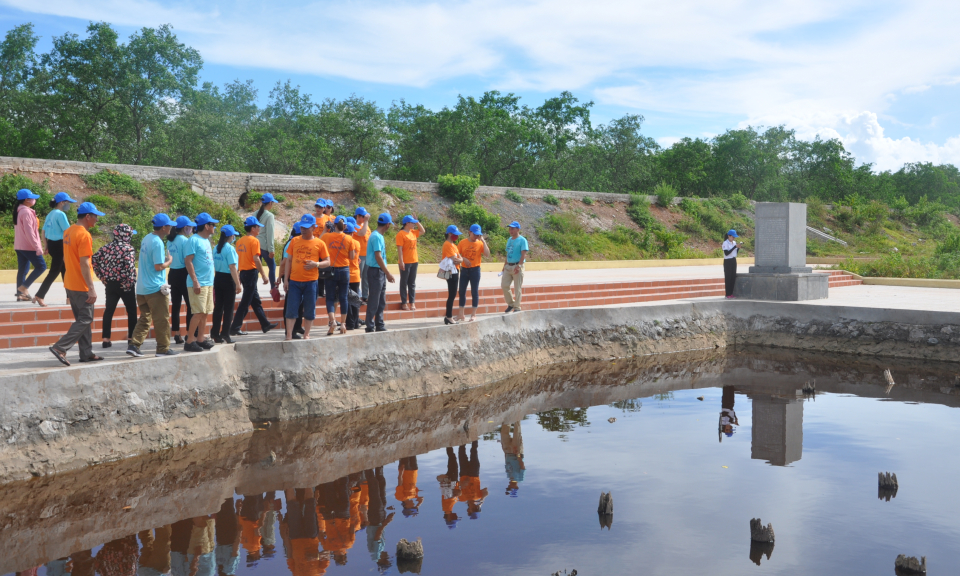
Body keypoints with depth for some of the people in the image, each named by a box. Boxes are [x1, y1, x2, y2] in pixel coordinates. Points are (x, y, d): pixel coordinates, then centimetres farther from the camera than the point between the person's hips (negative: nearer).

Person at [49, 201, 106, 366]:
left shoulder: (69, 232, 10)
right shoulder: (84, 235, -18)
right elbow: (84, 264, -22)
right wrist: (91, 288, -21)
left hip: (70, 284, 9)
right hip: (82, 286, -9)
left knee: (82, 319, 14)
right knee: (85, 320, -2)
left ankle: (87, 353, 17)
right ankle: (60, 348, -8)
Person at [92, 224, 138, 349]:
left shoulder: (106, 248, 6)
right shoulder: (128, 248, -12)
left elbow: (94, 260, 5)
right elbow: (129, 266, -25)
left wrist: (102, 276, 7)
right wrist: (130, 282, -15)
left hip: (110, 284, 5)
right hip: (124, 285, -5)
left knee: (109, 310, 9)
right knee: (132, 311, 9)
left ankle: (106, 339, 7)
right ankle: (131, 338, 12)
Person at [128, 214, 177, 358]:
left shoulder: (146, 238, 10)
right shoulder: (158, 243, -17)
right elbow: (158, 266, -20)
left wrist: (164, 258, 12)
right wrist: (169, 261, -3)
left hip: (142, 288, 9)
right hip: (155, 287, -9)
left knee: (144, 318, 13)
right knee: (162, 319, 1)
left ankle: (134, 345, 7)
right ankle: (163, 348, 7)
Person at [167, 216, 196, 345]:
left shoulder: (170, 241, 10)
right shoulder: (185, 240, -13)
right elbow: (187, 262, -15)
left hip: (173, 274, 7)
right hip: (183, 274, -7)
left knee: (175, 305, 9)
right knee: (190, 305, 0)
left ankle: (176, 334, 11)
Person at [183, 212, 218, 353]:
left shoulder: (206, 241, 17)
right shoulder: (194, 240, -11)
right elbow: (188, 261, -17)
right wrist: (195, 281, -22)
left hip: (208, 283, 9)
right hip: (198, 283, -9)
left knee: (205, 312, 10)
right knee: (199, 312, -11)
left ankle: (200, 339, 16)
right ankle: (189, 342, -7)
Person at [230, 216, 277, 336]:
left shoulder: (240, 241, 11)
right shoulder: (254, 240, -11)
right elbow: (256, 259, -19)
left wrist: (239, 276, 18)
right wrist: (263, 275, -15)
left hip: (243, 272, 8)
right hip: (251, 272, -8)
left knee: (256, 300, 15)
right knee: (246, 302, -4)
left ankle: (265, 325, 23)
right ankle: (235, 328, -3)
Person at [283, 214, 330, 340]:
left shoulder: (319, 244, 1)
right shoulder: (294, 241, 7)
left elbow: (327, 262, 4)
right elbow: (289, 260, 10)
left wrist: (316, 264, -17)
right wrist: (286, 280, 5)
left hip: (311, 282, -1)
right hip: (294, 281, 1)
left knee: (309, 310, 5)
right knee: (291, 309, -2)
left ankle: (306, 335, 17)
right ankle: (289, 335, 2)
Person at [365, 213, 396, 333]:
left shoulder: (379, 236, 15)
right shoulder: (376, 237, -15)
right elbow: (378, 257, -20)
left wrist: (386, 273, 15)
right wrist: (388, 273, -18)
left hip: (380, 272, 10)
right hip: (375, 271, -10)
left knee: (381, 302, 13)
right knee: (374, 302, -5)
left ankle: (379, 326, 19)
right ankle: (370, 327, 1)